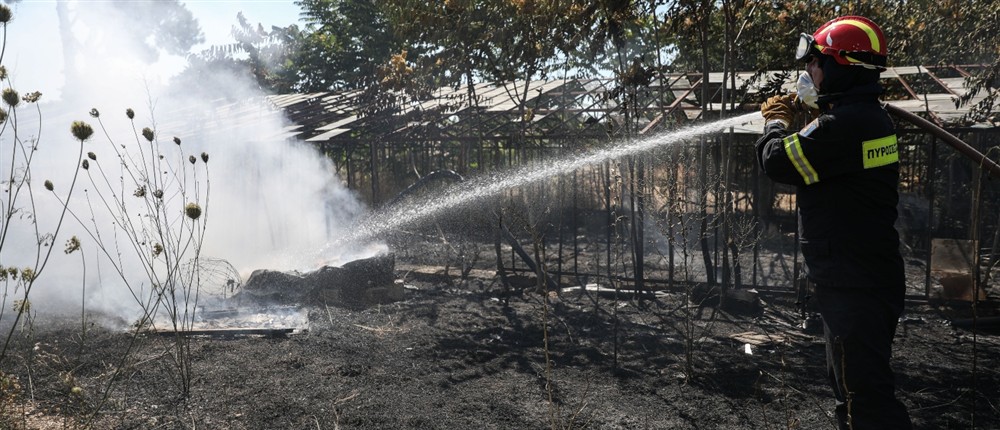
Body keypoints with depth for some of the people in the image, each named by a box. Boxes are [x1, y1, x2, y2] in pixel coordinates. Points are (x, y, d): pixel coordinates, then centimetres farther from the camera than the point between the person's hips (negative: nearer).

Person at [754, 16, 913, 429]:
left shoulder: (844, 124, -23)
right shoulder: (872, 117, 10)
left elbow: (777, 163, -18)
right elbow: (814, 158, 22)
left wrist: (776, 124, 1)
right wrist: (798, 118, 10)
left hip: (854, 287, -11)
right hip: (869, 276, 11)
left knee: (864, 393, -3)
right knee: (849, 380, 24)